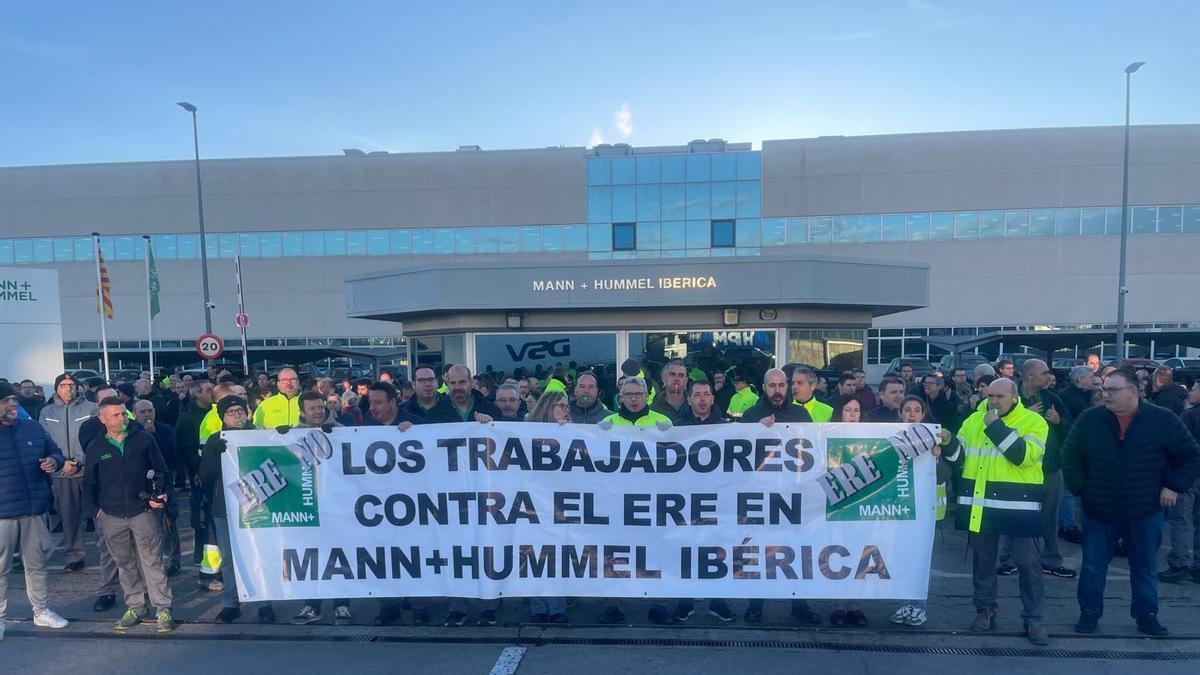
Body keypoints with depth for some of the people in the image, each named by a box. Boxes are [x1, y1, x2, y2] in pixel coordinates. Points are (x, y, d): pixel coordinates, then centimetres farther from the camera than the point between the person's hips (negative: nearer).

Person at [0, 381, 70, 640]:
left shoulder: (33, 428, 5)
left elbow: (55, 452, 15)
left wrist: (54, 461, -7)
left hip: (35, 509, 3)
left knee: (37, 565, 15)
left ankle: (42, 611, 28)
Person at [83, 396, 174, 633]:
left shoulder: (144, 439, -1)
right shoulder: (95, 447, 4)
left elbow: (161, 471, 4)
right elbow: (90, 483, 15)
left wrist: (158, 495, -9)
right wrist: (97, 509, 7)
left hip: (143, 511, -3)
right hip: (112, 517, 3)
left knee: (152, 561, 0)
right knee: (124, 564, 13)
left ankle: (163, 609, 7)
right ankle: (134, 607, 26)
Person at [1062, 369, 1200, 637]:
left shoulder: (1163, 420, -8)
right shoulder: (1089, 419, -5)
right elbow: (1070, 456, 4)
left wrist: (1175, 486, -6)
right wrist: (1080, 489, -2)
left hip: (1145, 511, 0)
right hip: (1098, 510, 0)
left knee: (1145, 567, 15)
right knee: (1093, 565, 8)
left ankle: (1146, 615, 31)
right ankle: (1089, 613, 21)